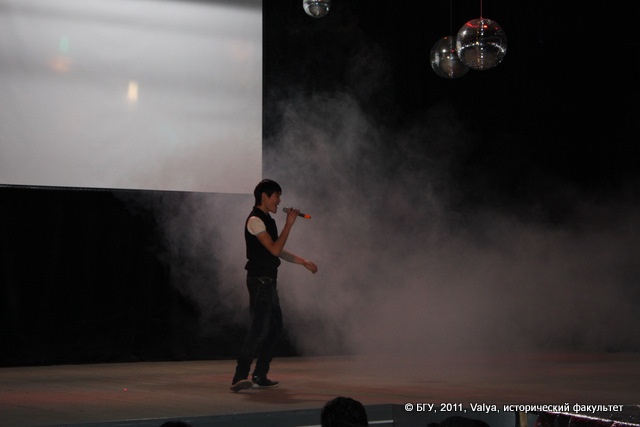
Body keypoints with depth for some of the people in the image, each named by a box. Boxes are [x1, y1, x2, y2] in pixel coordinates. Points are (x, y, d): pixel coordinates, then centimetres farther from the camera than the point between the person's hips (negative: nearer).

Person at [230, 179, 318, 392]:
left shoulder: (267, 220, 17)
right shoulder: (255, 220, -13)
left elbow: (279, 251, 23)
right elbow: (275, 249, -19)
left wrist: (304, 262, 20)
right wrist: (289, 224, -15)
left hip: (268, 280, 10)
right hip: (259, 280, -10)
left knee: (275, 326, 14)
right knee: (259, 328, -16)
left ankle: (260, 376, 19)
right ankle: (239, 378, -17)